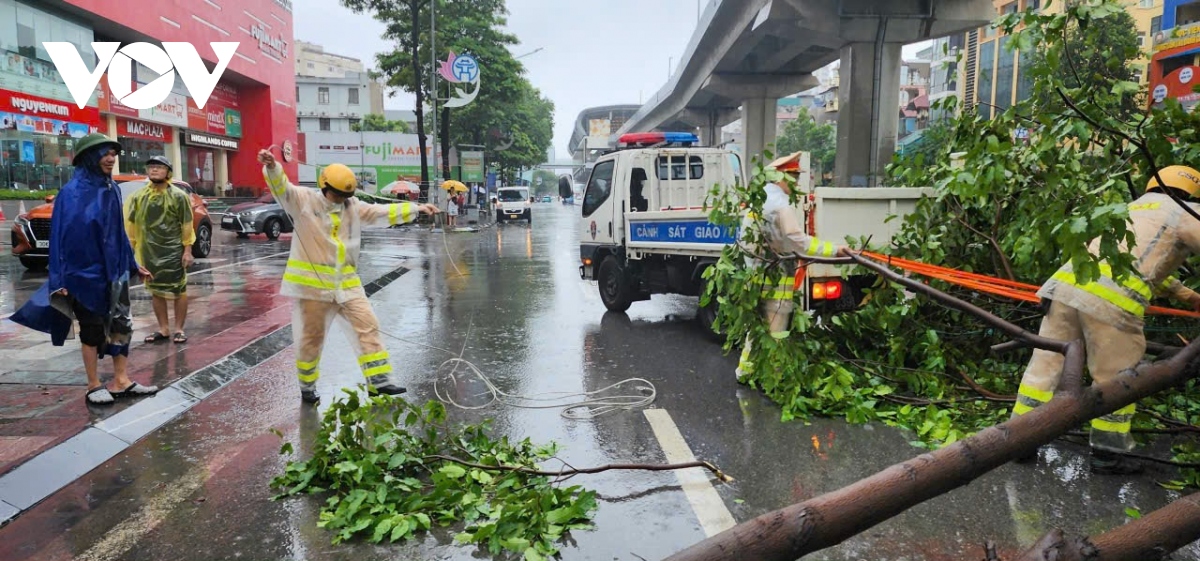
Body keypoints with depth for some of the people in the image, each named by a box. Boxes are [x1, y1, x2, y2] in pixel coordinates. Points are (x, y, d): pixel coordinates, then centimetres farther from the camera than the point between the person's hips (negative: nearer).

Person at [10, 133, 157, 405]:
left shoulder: (112, 189, 6)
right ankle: (94, 386, 17)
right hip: (86, 273, -6)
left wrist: (133, 264, 17)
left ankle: (121, 381, 17)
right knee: (92, 330, 4)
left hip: (114, 271, 6)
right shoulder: (72, 193, -13)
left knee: (121, 325, 8)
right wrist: (60, 280, -16)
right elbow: (62, 235, -14)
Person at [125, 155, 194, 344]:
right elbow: (131, 224, 10)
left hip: (173, 251, -4)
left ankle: (178, 329, 11)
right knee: (156, 291, 10)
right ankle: (164, 329, 20)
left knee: (179, 290, 1)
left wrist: (187, 250, -9)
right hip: (149, 252, 4)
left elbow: (186, 225, -5)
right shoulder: (139, 196, 6)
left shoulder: (178, 196, -5)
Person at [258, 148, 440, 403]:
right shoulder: (304, 201, -5)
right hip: (312, 284, -4)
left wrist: (416, 208, 7)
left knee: (367, 325, -3)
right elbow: (282, 188, -20)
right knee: (311, 336, 5)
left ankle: (380, 380, 2)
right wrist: (272, 167, -41)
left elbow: (383, 213, 12)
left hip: (346, 282, 5)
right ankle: (307, 387, 26)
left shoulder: (353, 207, 10)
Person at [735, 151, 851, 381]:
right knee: (774, 333, 0)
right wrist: (833, 249, -22)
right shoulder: (780, 205, -18)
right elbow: (800, 241, -23)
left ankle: (745, 369, 27)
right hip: (776, 278, -9)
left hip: (757, 275, 9)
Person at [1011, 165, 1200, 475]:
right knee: (1116, 378, 8)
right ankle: (1107, 453, 16)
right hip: (1113, 297, -6)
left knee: (1047, 363, 9)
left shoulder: (1136, 208, 35)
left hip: (1068, 282, 6)